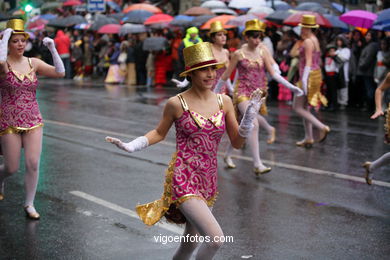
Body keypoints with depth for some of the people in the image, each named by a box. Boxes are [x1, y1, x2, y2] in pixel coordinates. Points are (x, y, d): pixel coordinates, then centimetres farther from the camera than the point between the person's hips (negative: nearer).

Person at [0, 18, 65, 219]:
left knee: (33, 164, -6)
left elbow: (60, 72, -3)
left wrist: (52, 49, -11)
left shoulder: (34, 63, 4)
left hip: (33, 121, 3)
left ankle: (29, 204, 10)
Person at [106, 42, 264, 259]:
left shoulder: (224, 102, 2)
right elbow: (159, 133, 8)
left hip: (208, 181, 5)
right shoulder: (177, 103, -7)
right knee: (216, 238, -20)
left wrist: (251, 113, -7)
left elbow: (237, 142, 6)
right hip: (184, 180, -5)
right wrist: (131, 147, -5)